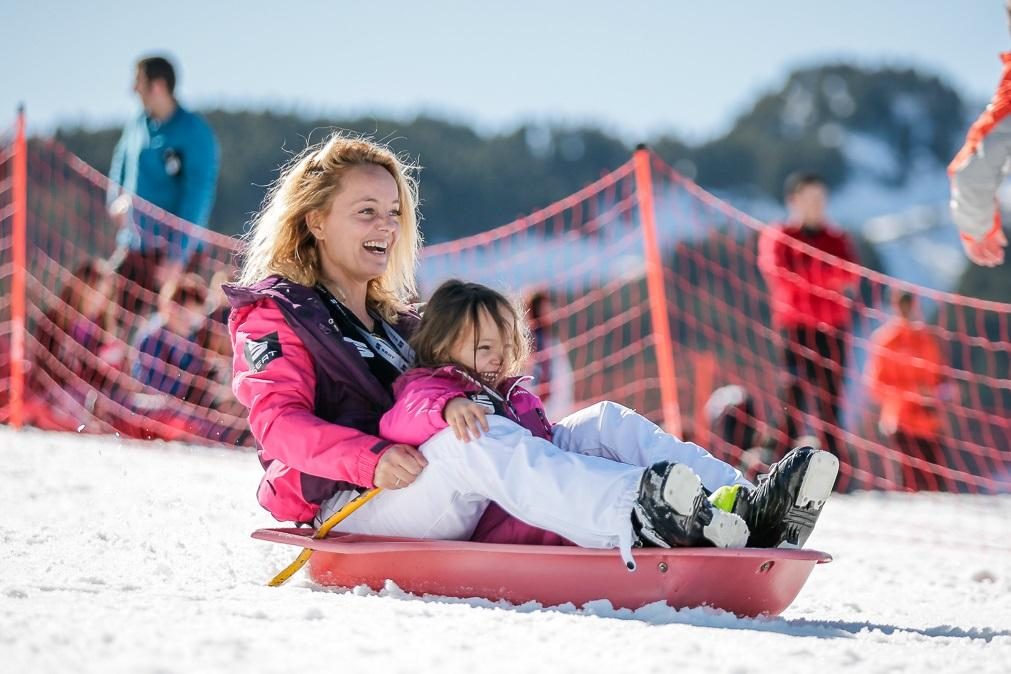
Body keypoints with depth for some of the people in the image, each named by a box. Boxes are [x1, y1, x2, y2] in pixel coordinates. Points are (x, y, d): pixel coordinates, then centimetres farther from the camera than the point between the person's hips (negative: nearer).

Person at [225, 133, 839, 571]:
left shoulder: (398, 321, 30)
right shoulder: (275, 315, 5)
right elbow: (281, 424, -11)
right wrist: (372, 458, -29)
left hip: (444, 504, 7)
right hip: (350, 509, -7)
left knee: (600, 425, -10)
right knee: (481, 440, -37)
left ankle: (746, 507, -34)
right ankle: (640, 516, -62)